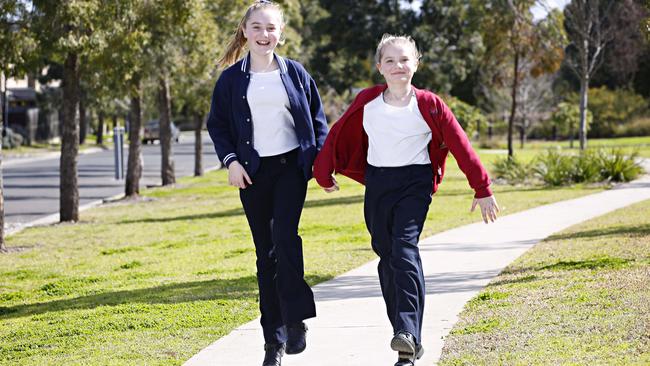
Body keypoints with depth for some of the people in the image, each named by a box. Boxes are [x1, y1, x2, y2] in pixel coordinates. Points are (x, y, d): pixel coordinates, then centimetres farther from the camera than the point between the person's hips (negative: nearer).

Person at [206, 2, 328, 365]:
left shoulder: (295, 73, 5)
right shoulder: (232, 78, 4)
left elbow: (317, 119, 10)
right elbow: (217, 125, 8)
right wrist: (231, 160, -7)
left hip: (291, 165, -1)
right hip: (253, 172, 1)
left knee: (284, 236, -22)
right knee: (266, 252, 5)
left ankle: (296, 320, -12)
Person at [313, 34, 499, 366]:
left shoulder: (428, 105, -8)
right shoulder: (367, 102, -1)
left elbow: (461, 147, -4)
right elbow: (339, 135, 12)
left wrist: (482, 189, -3)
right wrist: (324, 173, 18)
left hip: (415, 183, -4)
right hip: (377, 183, 4)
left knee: (405, 248, -23)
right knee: (386, 256, 6)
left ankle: (408, 333, -31)